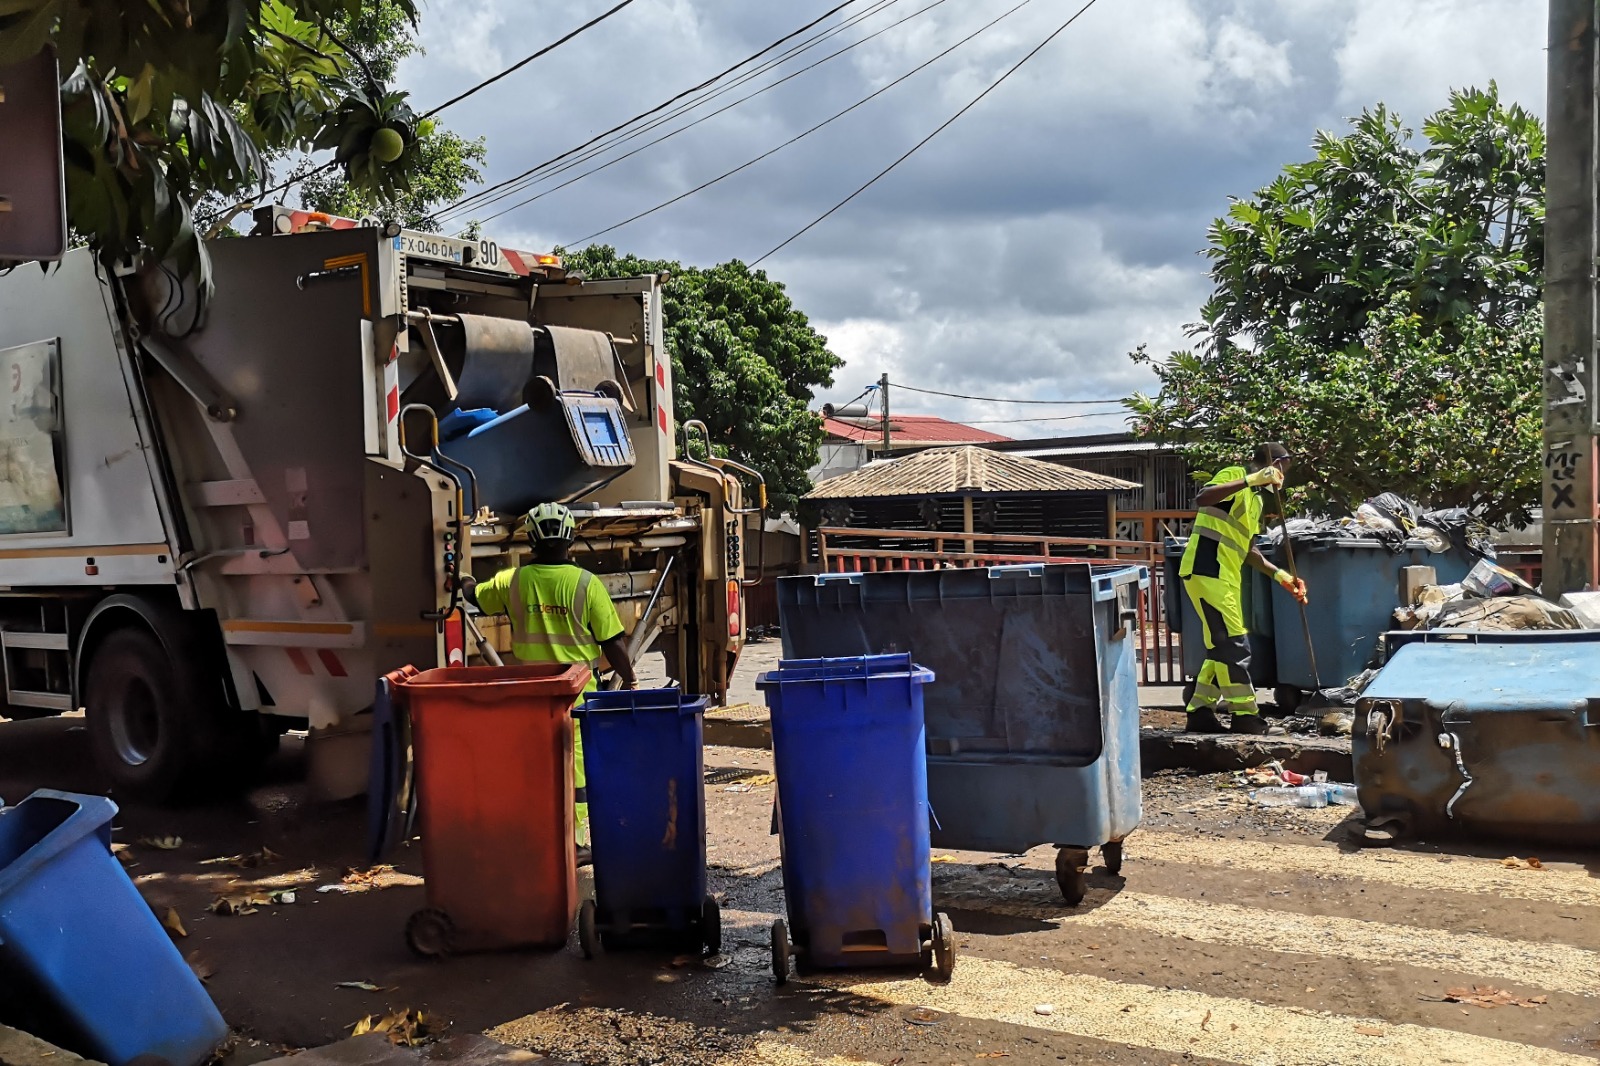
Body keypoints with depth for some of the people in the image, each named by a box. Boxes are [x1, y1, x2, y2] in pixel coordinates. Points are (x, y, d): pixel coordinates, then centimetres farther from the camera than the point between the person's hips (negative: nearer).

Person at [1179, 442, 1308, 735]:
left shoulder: (1255, 498, 23)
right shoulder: (1233, 475, -6)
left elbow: (1247, 549, 23)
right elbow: (1202, 499, -27)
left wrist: (1280, 575, 14)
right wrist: (1250, 479, -29)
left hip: (1225, 577, 10)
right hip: (1206, 570, -10)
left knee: (1223, 645, 11)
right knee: (1232, 643, -9)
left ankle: (1200, 712, 15)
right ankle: (1245, 716, -5)